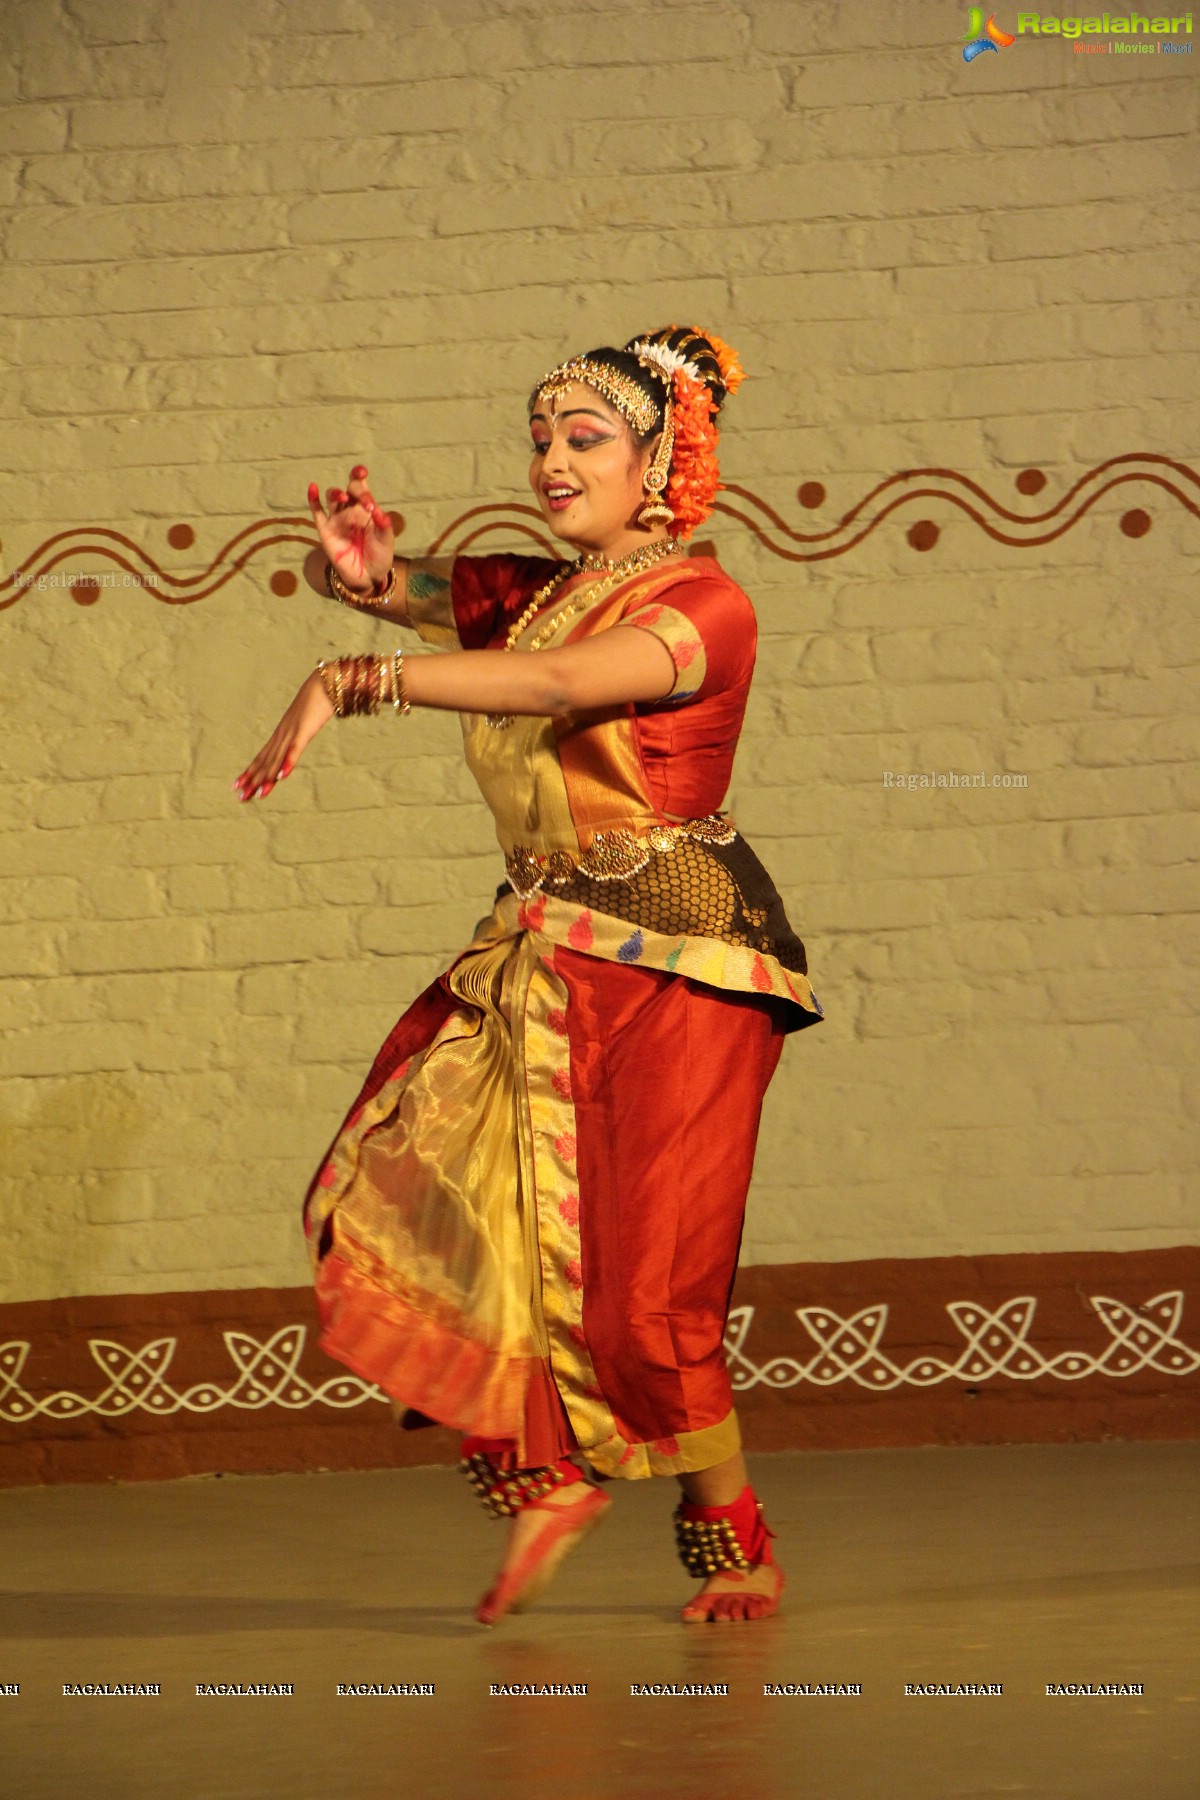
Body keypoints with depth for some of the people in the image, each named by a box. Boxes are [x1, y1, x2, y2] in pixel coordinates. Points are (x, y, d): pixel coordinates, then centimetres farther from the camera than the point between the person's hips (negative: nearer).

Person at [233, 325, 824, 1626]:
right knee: (407, 1190, -13)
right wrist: (359, 563, -14)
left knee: (644, 1293, -10)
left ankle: (739, 1550, 11)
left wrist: (351, 682, -34)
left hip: (677, 969, -7)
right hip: (543, 963, 7)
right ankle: (548, 1475, -1)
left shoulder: (704, 607, -10)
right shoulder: (532, 592, 14)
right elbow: (361, 584, 13)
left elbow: (556, 681, -27)